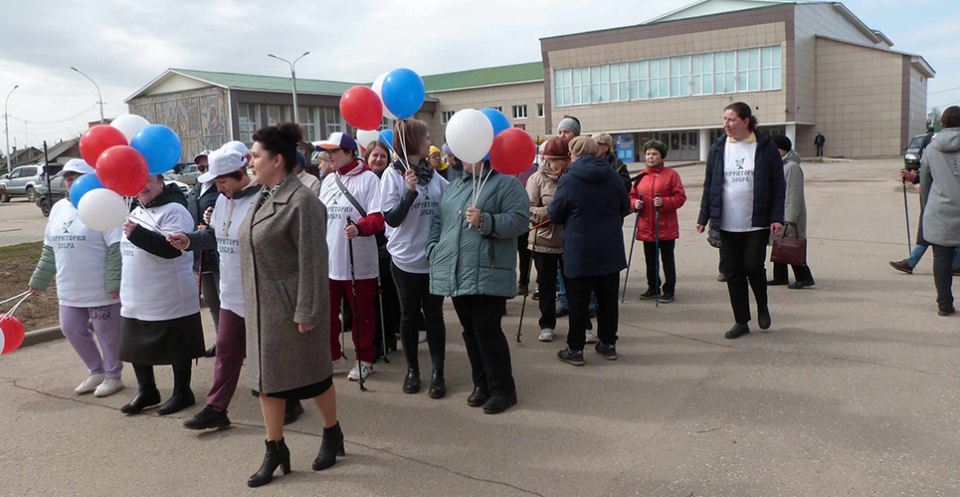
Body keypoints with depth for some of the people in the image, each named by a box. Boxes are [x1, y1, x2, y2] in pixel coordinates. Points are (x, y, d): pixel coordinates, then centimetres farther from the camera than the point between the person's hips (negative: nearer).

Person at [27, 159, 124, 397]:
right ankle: (96, 371, 32)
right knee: (72, 329, 14)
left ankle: (113, 376, 23)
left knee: (107, 334, 4)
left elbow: (116, 249, -19)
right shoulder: (59, 208, 10)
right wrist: (39, 281, 18)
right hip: (70, 290, 8)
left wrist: (114, 282, -24)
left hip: (101, 289, -8)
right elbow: (49, 250, 17)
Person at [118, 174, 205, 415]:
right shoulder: (137, 212, 14)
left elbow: (172, 248, -29)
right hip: (136, 299, 9)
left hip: (170, 301, -9)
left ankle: (182, 393, 19)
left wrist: (137, 233, -35)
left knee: (177, 347, 4)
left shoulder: (174, 210, -15)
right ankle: (146, 391, 32)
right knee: (136, 344, 16)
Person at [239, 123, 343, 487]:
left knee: (312, 374, 9)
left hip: (293, 307, -8)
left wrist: (307, 312, -20)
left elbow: (312, 261, -19)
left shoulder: (300, 201, -17)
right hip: (262, 307, 8)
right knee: (266, 378, 12)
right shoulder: (262, 198, 9)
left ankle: (332, 434, 31)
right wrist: (252, 303, 17)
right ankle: (275, 451, 24)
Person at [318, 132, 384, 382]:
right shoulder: (329, 180, 14)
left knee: (362, 314, 6)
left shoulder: (368, 179, -6)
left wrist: (359, 228, -32)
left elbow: (378, 218, -14)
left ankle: (364, 360, 22)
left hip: (359, 262, -6)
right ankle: (334, 355, 29)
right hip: (328, 261, 6)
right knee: (326, 312, 10)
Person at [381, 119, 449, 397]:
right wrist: (410, 192, -24)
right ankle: (412, 369, 25)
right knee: (409, 315, 11)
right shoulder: (393, 174, -7)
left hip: (434, 257, 3)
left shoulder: (433, 174, 4)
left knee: (434, 314, 5)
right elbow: (391, 218, -14)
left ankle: (438, 372, 13)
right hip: (406, 258, -2)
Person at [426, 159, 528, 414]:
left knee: (487, 330, -7)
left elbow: (519, 220, -13)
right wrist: (433, 247, 6)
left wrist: (485, 221, -24)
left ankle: (503, 389, 6)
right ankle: (482, 384, 24)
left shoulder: (506, 183, -2)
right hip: (457, 274, 7)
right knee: (470, 331, 11)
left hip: (488, 275, -7)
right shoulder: (454, 187, 20)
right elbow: (438, 220, 21)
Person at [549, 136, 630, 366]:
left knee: (578, 301, 4)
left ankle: (575, 349, 11)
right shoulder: (613, 176, 1)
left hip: (579, 251, -4)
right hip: (610, 250, 4)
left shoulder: (568, 180, -11)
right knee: (608, 298, 13)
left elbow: (555, 215, -5)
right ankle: (608, 344, 23)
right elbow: (625, 207, 11)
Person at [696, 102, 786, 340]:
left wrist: (777, 217, -8)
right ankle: (741, 321, 17)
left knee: (753, 266, -7)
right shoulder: (718, 148, 5)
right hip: (727, 224, 3)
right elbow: (709, 185, 9)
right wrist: (704, 217, 5)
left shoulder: (766, 147, -2)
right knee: (733, 271, 5)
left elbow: (778, 184, 0)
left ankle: (762, 306, 24)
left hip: (757, 222, -3)